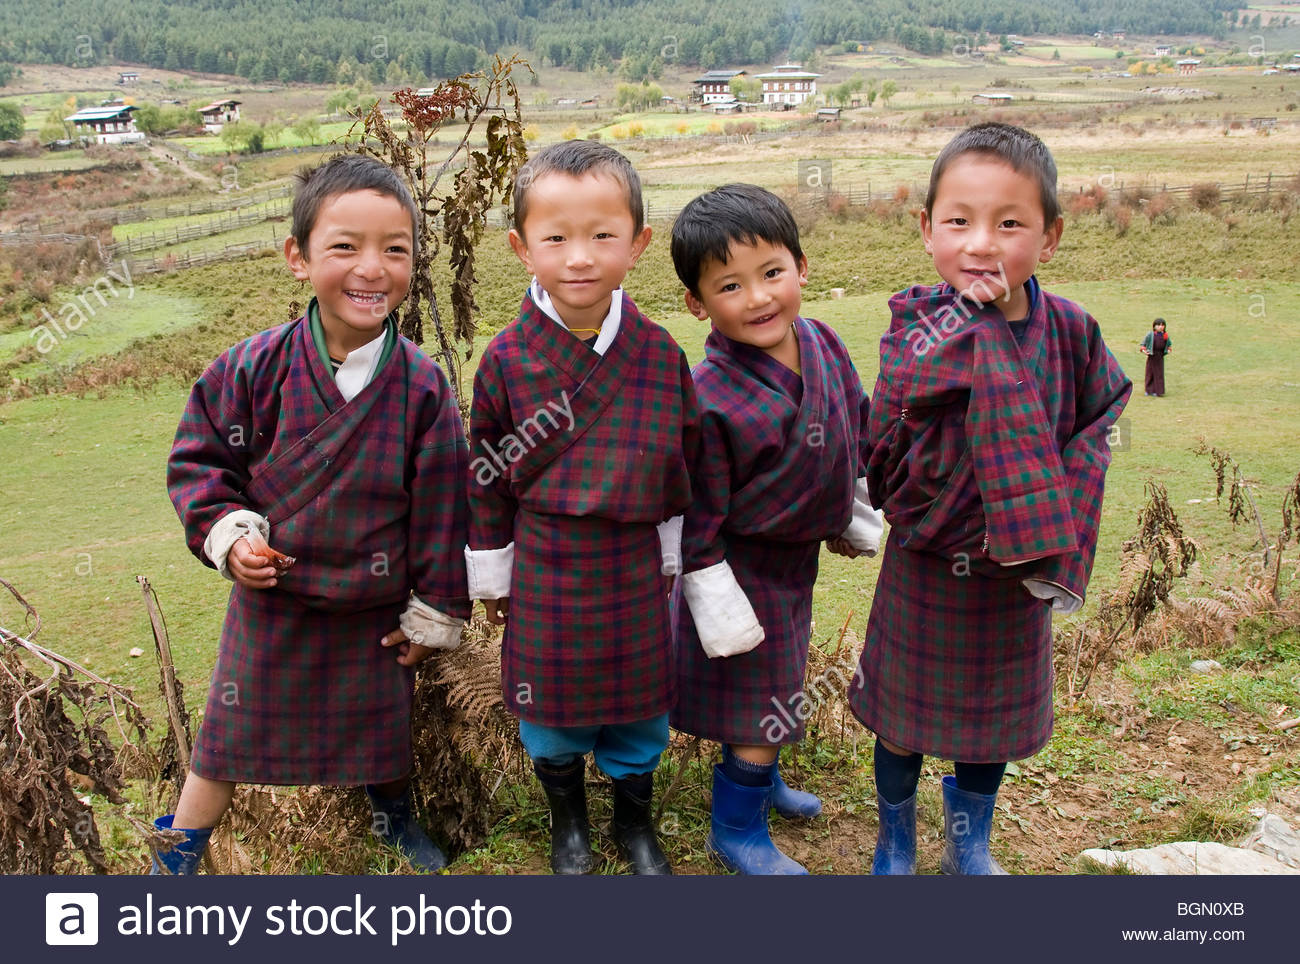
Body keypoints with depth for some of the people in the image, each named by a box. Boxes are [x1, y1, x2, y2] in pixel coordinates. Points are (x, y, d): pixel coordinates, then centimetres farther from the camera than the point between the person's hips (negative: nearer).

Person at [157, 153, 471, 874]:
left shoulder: (422, 386, -15)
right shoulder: (256, 367, -15)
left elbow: (439, 509, -7)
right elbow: (198, 456, -1)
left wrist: (434, 613, -2)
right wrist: (225, 531, -16)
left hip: (375, 611, 0)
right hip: (270, 602, 0)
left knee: (384, 720, 19)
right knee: (233, 729, 14)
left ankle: (392, 809, 50)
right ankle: (178, 848, 37)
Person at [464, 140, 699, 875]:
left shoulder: (659, 352, -7)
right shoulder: (508, 358, -10)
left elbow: (682, 459, 5)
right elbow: (487, 473, -1)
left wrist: (673, 555, 10)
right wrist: (491, 572, 4)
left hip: (635, 563, 1)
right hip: (545, 564, -1)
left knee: (641, 700, 14)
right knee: (551, 703, 14)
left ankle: (636, 821, 40)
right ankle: (568, 820, 41)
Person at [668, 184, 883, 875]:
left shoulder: (823, 343, -8)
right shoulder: (709, 398, -29)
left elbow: (857, 428, 9)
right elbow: (698, 516, -22)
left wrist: (857, 518, 17)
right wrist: (718, 605, -19)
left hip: (797, 554, 7)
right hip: (745, 564, -7)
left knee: (775, 677, 26)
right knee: (760, 694, 5)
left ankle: (760, 777, 52)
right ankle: (736, 830, 29)